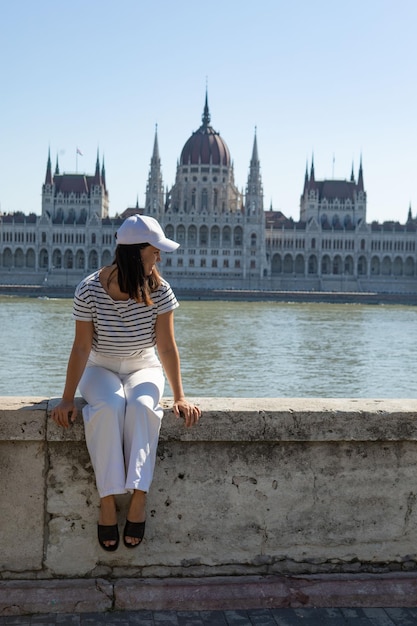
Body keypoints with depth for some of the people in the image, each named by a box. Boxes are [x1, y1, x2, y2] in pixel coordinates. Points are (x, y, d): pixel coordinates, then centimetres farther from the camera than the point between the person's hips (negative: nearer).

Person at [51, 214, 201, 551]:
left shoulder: (159, 290, -11)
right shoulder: (90, 290, -15)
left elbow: (167, 346, -11)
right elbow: (82, 347, -13)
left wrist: (179, 397, -16)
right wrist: (67, 397, -18)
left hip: (143, 368, 1)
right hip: (100, 369, -1)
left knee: (142, 405, -34)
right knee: (109, 406, -35)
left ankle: (138, 499, -32)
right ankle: (108, 502, -30)